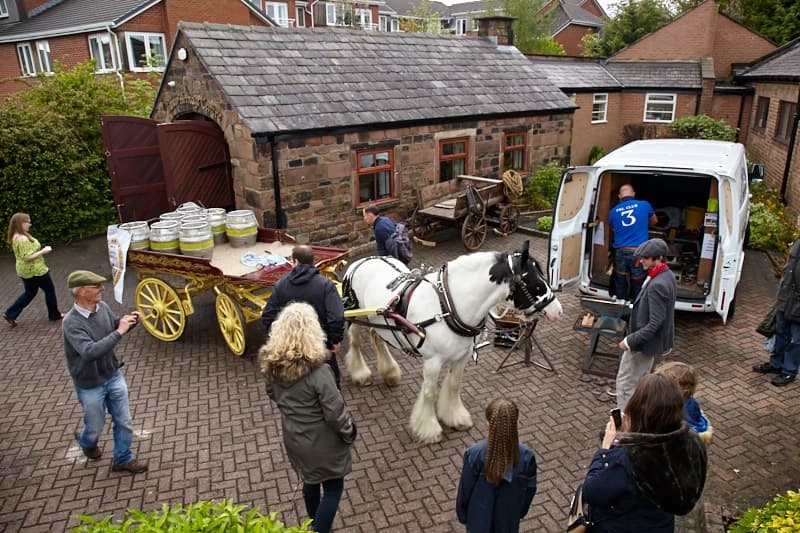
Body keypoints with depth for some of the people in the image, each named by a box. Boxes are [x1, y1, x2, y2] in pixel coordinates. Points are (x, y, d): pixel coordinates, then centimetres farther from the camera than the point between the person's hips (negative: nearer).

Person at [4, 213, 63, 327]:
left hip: (25, 271, 10)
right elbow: (27, 257, -28)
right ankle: (54, 314, 22)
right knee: (50, 290, 9)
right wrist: (43, 251, -20)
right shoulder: (23, 239, -26)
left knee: (30, 293, 21)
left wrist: (40, 250, 11)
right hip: (35, 271, -10)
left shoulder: (15, 237, 5)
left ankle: (10, 314, 18)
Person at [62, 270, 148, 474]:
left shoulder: (102, 307, -9)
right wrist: (119, 332, -38)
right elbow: (90, 352, -38)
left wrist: (128, 321, -10)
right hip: (90, 386, -5)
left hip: (114, 376, 5)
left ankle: (123, 460, 33)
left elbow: (114, 324, 12)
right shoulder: (72, 322, -28)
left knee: (124, 422, 13)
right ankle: (86, 442, 53)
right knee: (96, 426, 19)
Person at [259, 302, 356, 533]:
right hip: (322, 442, -7)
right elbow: (335, 413, -24)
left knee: (310, 481, 30)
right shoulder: (318, 372, -33)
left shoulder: (272, 364, -14)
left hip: (293, 438, 7)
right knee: (333, 488, 17)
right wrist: (349, 434, -6)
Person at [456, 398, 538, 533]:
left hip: (479, 517, -1)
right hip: (509, 519, 1)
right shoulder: (526, 456, -25)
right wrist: (521, 511, 13)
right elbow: (530, 489, -8)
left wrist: (462, 514, 4)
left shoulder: (475, 453, -30)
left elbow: (465, 489, -16)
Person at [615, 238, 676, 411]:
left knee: (625, 384, 2)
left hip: (643, 344, -10)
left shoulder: (657, 285, -29)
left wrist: (630, 341, -22)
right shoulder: (667, 276, 2)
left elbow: (655, 323, -29)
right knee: (640, 381, 24)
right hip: (649, 340, 10)